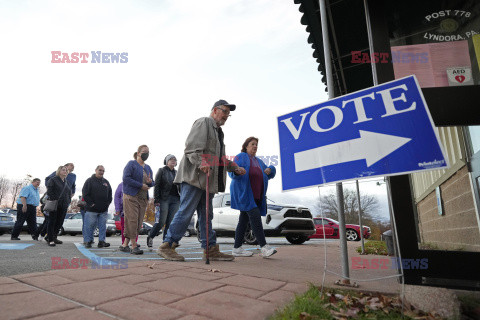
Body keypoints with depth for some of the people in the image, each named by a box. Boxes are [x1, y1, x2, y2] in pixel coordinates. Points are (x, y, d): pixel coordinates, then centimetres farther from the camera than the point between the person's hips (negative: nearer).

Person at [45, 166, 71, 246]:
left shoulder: (66, 182, 16)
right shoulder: (53, 180, -3)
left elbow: (69, 192, 20)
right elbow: (49, 192, -9)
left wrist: (68, 202, 9)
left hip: (63, 206, 6)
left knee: (60, 222, 10)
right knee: (52, 222, 0)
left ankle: (54, 237, 23)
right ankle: (50, 239, 5)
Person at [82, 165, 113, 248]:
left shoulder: (106, 182, 16)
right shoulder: (90, 181, 2)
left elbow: (110, 194, 18)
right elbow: (85, 193, -5)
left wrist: (107, 203, 5)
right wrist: (91, 203, -11)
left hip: (104, 210, 4)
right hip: (92, 209, -4)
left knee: (102, 226, 5)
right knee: (90, 226, 0)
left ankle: (101, 241, 9)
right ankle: (88, 241, 10)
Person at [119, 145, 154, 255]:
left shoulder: (148, 168, 19)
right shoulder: (131, 164, -1)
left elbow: (152, 183, 21)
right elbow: (126, 179, -13)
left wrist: (150, 182, -4)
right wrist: (141, 185, -15)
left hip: (143, 198, 7)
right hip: (131, 196, -7)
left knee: (138, 223, 4)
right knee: (132, 220, -10)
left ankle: (125, 245, 14)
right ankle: (134, 246, -5)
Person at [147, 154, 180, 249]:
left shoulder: (177, 173, 20)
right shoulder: (161, 171, 5)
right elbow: (157, 186, -2)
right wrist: (157, 200, -11)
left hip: (175, 199, 5)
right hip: (164, 199, -4)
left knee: (170, 223, 0)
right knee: (161, 221, -7)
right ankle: (150, 237, 15)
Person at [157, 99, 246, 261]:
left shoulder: (218, 131, 29)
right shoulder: (203, 123, -2)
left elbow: (221, 158, 36)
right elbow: (192, 148, -16)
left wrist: (235, 168, 28)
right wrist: (201, 163, -29)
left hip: (208, 179, 10)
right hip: (194, 176, -10)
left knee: (206, 215, 10)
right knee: (186, 212, -9)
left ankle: (211, 250, 14)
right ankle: (167, 246, 1)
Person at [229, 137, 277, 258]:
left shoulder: (258, 161, 26)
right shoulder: (241, 157, 6)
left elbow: (270, 175, 24)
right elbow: (232, 172, -6)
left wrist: (270, 170, 0)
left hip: (256, 195, 7)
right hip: (243, 192, -7)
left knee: (244, 219, 6)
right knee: (255, 216, -18)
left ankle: (237, 248, 9)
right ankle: (264, 247, -20)